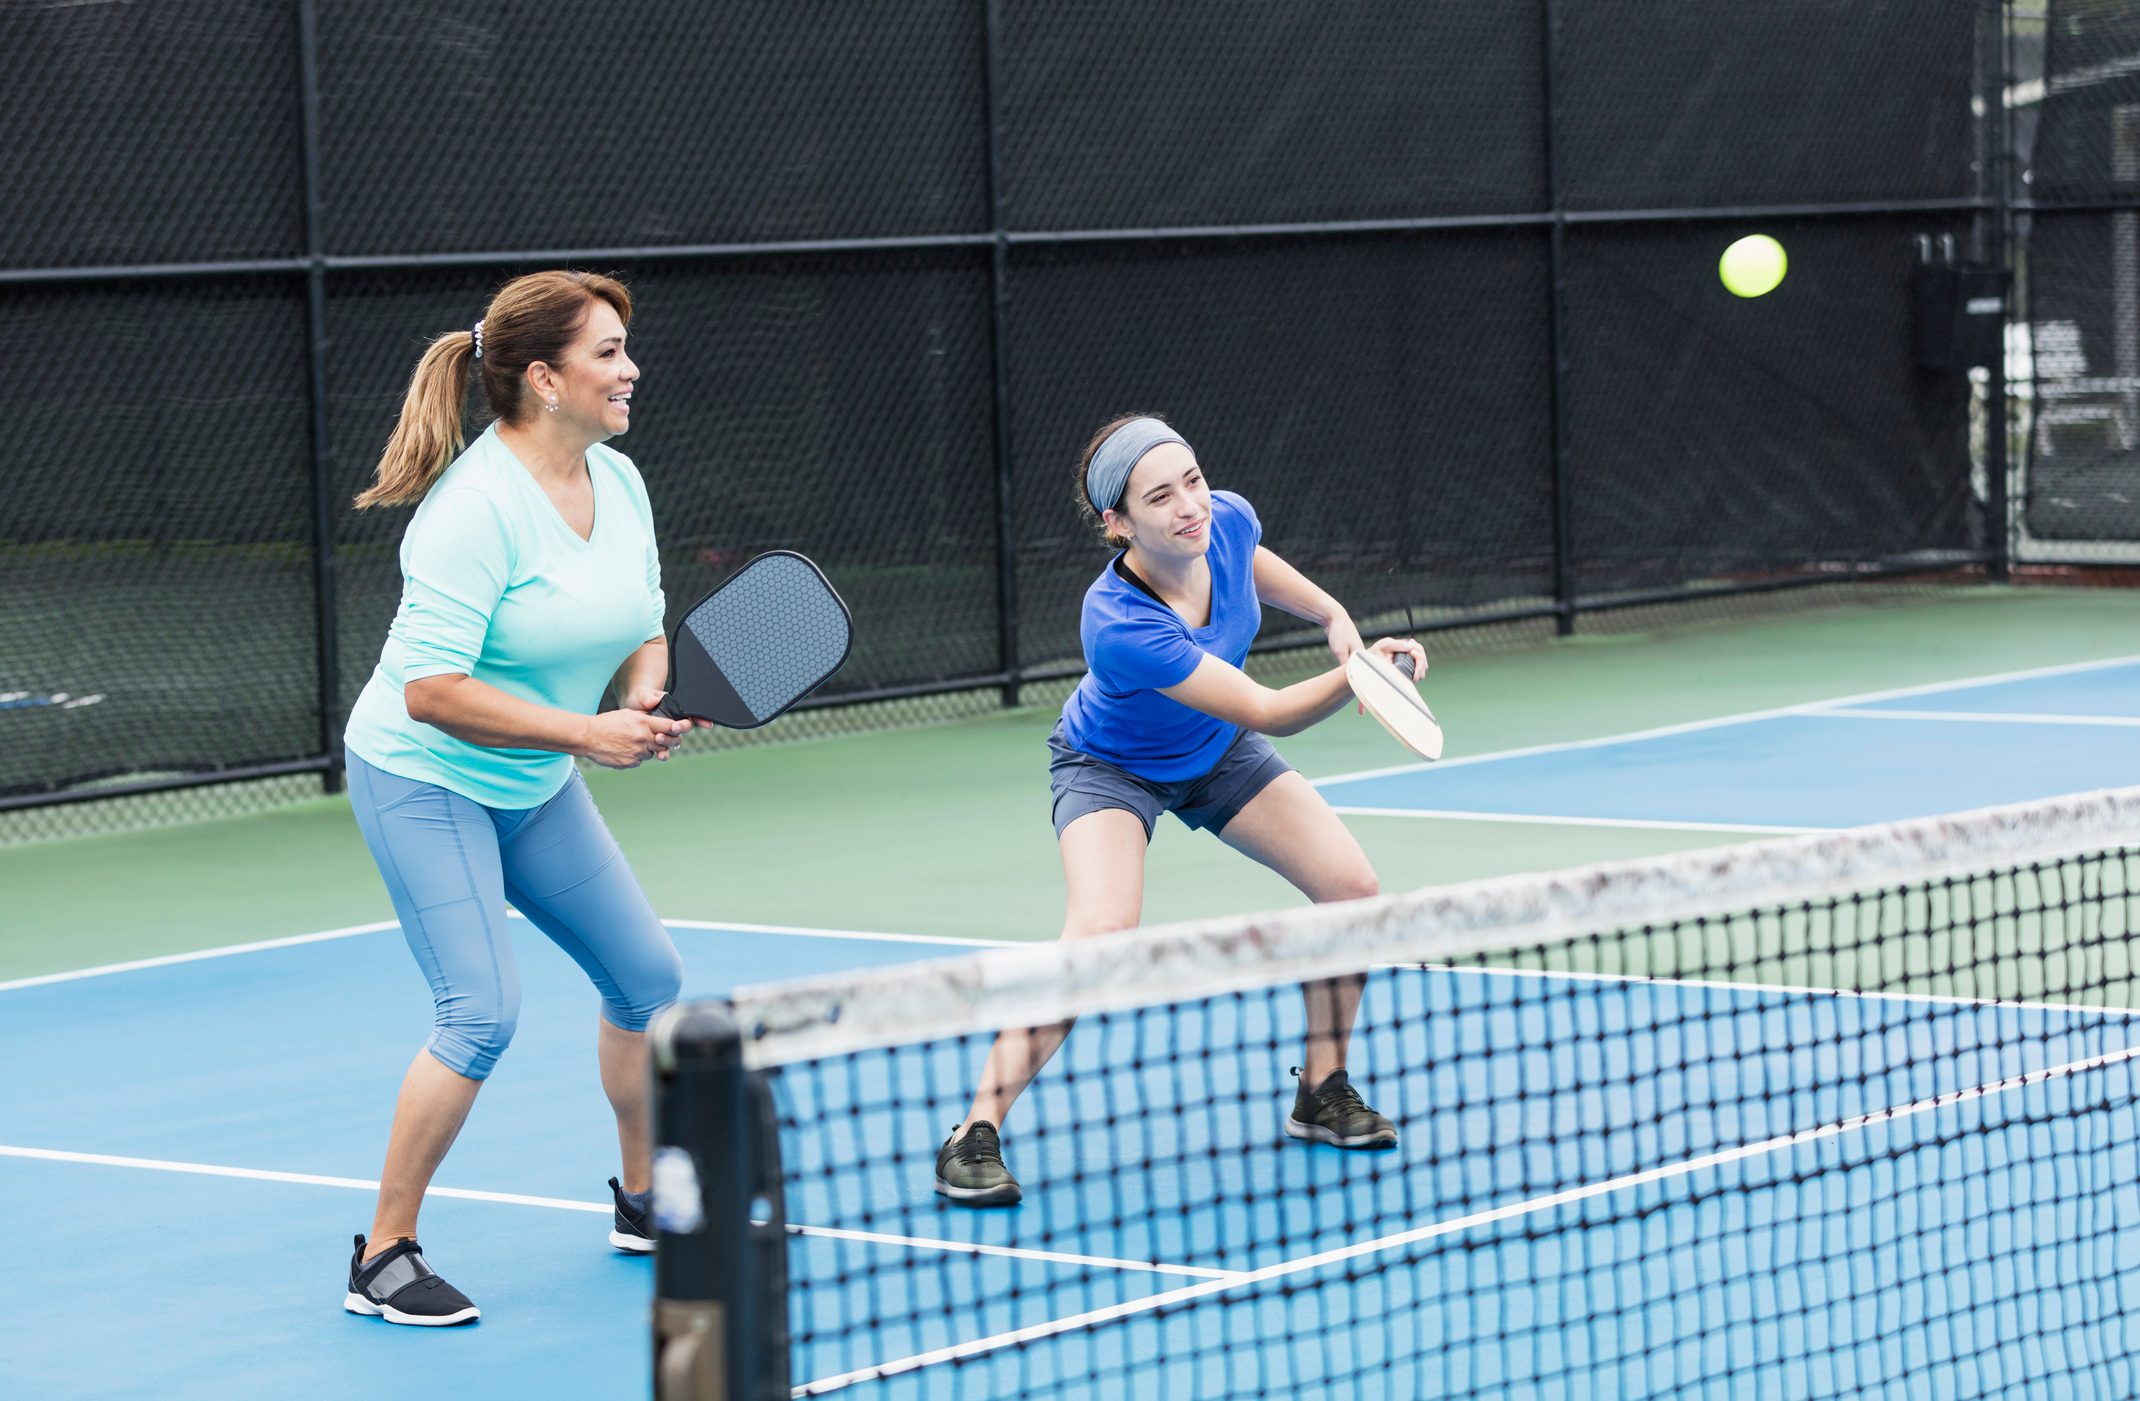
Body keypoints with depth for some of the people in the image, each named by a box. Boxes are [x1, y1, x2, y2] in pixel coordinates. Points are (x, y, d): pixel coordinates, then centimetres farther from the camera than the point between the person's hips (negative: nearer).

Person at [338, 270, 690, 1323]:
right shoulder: (476, 506, -27)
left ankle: (645, 1201, 33)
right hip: (423, 778, -9)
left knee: (646, 976, 12)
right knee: (483, 1010, -18)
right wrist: (588, 732, -30)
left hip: (536, 787, 9)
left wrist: (649, 697, -13)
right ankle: (382, 1258, -7)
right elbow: (431, 689, -30)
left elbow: (645, 631, 11)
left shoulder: (619, 482, -1)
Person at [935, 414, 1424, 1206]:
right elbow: (1271, 714, -38)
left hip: (1217, 753, 6)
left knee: (1353, 889, -4)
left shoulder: (1226, 521, -25)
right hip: (1111, 768, -6)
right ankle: (975, 1134, -21)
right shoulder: (1120, 625, -42)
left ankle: (1322, 1092, 16)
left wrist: (1332, 616, -2)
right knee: (1103, 932, -30)